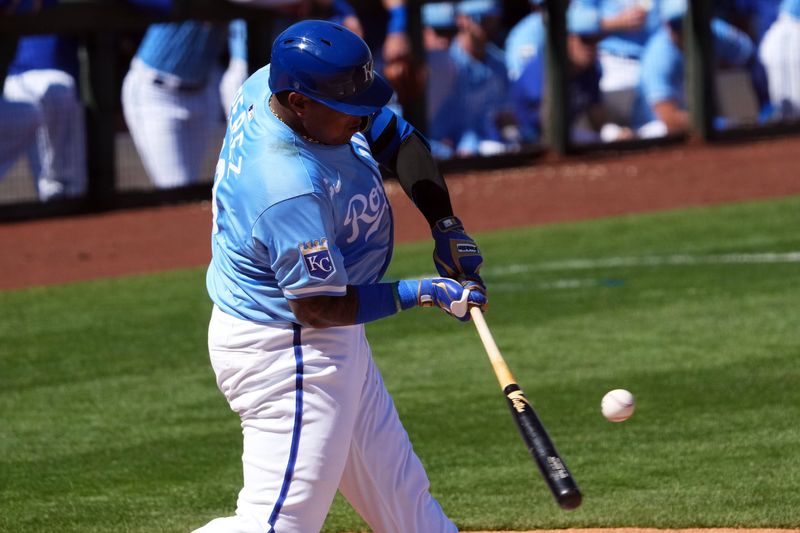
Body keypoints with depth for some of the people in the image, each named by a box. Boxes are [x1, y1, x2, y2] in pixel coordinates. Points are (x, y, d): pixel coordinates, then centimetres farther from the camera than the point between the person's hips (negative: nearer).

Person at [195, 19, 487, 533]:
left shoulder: (271, 83, -6)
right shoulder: (290, 190, -33)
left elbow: (394, 134, 7)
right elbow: (319, 306, -24)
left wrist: (446, 224, -2)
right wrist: (423, 293, -18)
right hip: (285, 351, -10)